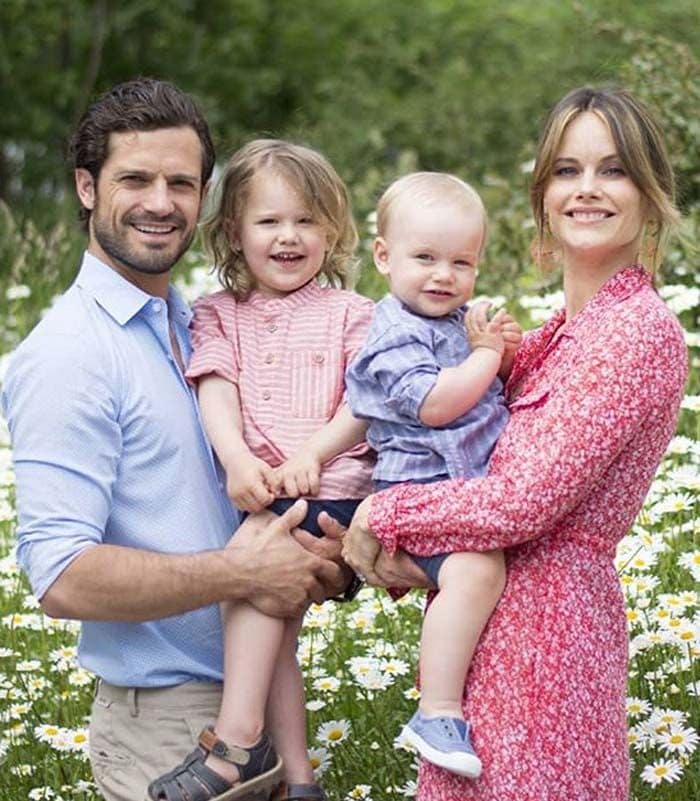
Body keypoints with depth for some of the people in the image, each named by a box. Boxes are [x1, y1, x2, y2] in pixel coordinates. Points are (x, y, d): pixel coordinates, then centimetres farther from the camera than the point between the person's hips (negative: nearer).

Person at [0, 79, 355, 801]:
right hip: (166, 722, -8)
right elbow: (62, 576, -25)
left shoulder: (194, 328, 9)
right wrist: (242, 573, -21)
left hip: (253, 698, 8)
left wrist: (313, 562, -1)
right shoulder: (67, 355, -18)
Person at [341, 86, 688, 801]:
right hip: (494, 609, 8)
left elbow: (528, 499, -20)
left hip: (546, 617, -8)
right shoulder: (564, 330, 14)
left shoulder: (640, 331, -14)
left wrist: (385, 518, -10)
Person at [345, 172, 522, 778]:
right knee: (475, 569, -33)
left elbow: (503, 385, 28)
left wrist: (510, 348, 6)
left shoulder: (463, 318, 16)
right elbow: (435, 404, -24)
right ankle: (439, 713, -32)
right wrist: (487, 353, -12)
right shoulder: (396, 335, -10)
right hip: (422, 489, -10)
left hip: (474, 482, 10)